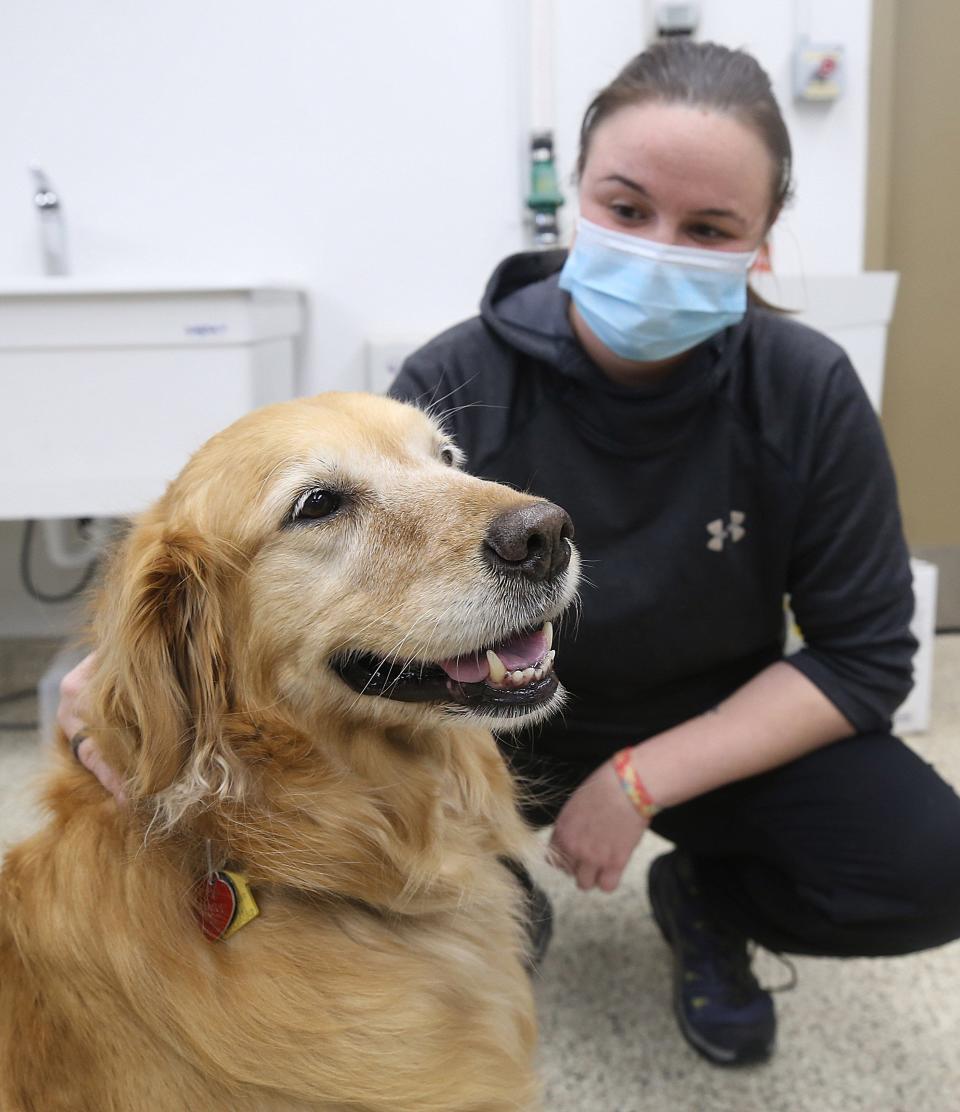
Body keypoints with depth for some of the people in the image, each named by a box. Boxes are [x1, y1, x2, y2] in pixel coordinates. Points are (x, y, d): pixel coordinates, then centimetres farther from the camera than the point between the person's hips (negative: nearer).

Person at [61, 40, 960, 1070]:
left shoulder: (807, 388, -18)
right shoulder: (458, 383, -21)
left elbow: (864, 654, -13)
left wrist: (640, 779, -23)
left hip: (723, 730, 1)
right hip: (500, 719, 0)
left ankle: (704, 901, 12)